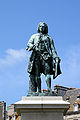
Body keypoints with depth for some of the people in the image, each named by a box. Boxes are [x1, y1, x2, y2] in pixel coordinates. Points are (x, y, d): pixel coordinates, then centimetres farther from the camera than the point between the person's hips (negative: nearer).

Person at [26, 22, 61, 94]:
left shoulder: (49, 38, 24)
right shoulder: (34, 36, 24)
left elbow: (53, 49, 17)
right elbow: (28, 45, 13)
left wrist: (56, 57, 4)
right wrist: (33, 46, -10)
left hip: (46, 56, 0)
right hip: (36, 56, 0)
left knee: (47, 73, -14)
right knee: (37, 74, -8)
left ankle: (49, 89, -21)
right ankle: (38, 90, -10)